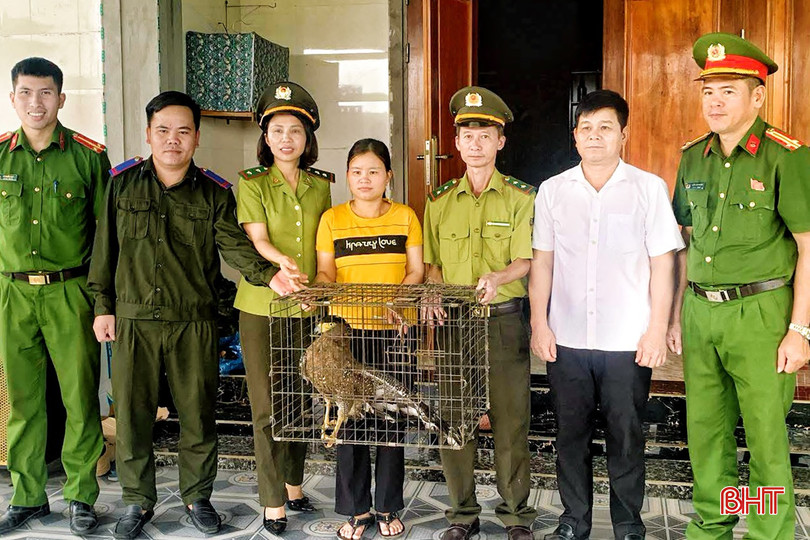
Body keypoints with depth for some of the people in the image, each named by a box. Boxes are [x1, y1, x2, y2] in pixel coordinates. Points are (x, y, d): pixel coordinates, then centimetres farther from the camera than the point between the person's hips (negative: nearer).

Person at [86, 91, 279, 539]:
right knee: (131, 413, 7)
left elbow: (234, 245, -10)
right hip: (133, 320, 1)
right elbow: (105, 248, 9)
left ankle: (197, 496, 27)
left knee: (197, 413, 8)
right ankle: (138, 501, 26)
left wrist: (268, 273, -29)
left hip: (194, 322, 0)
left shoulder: (215, 193, 1)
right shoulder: (122, 182, 4)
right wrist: (103, 306, 7)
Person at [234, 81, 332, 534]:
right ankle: (273, 503, 11)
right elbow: (256, 239, -15)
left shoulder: (321, 186, 9)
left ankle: (294, 485, 30)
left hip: (309, 307, 3)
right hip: (263, 307, -3)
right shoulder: (252, 184, -1)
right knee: (268, 407, 0)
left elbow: (326, 248, 13)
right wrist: (279, 265, -35)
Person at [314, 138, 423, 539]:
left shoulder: (405, 217, 6)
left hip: (393, 330, 0)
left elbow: (415, 270, 3)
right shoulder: (332, 219, 6)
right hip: (347, 329, 0)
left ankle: (388, 508, 19)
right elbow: (325, 272, 4)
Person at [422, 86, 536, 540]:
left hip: (503, 320, -3)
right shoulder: (440, 201, 11)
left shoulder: (521, 197, 2)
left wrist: (498, 277, -26)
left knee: (510, 421, 1)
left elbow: (526, 261, -6)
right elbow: (433, 264, 14)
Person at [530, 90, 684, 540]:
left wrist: (658, 329, -5)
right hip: (567, 339, 2)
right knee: (571, 436, 12)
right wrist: (540, 324, 3)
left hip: (629, 341, -2)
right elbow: (543, 262, 8)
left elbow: (662, 264, -1)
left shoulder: (649, 189, -1)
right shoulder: (553, 190, 5)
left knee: (627, 438, 8)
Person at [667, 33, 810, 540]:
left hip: (760, 313, -5)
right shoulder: (693, 157, 9)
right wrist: (678, 314, 13)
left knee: (766, 437, 2)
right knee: (705, 430, 14)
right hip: (700, 312, 6)